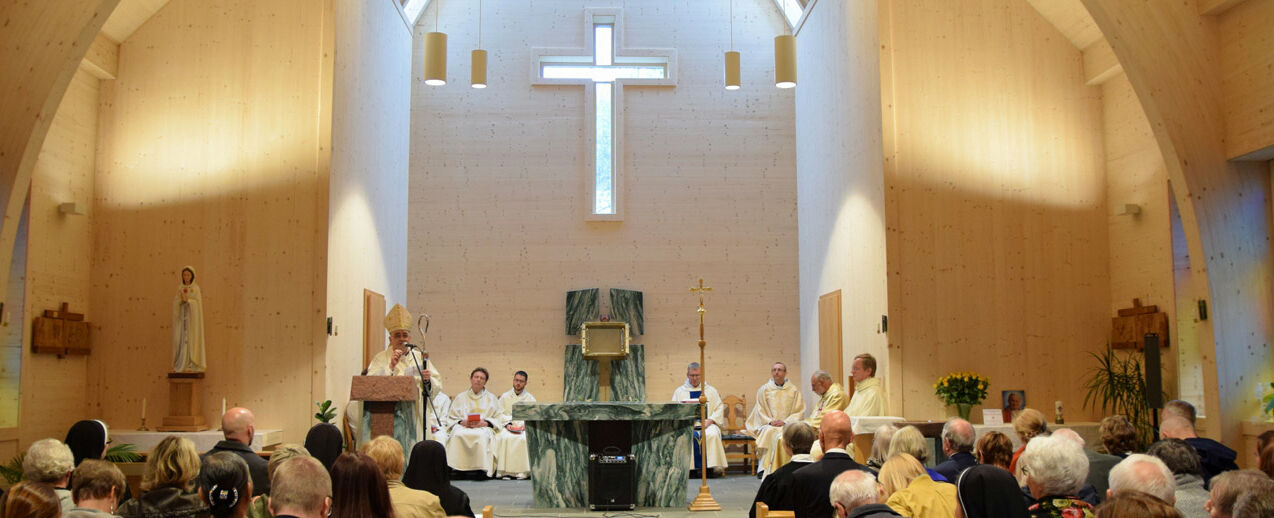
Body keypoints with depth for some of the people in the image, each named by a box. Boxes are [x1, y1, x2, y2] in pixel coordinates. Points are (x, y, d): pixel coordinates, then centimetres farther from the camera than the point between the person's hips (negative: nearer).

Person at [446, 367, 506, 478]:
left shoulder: (491, 398, 21)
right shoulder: (460, 397, 23)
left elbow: (499, 418, 11)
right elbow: (451, 418, 16)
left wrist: (485, 423, -8)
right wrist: (462, 422, -5)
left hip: (483, 428, -1)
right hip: (463, 427, 1)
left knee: (482, 436, -39)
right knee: (457, 435, -36)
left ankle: (482, 468, -39)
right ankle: (454, 468, -36)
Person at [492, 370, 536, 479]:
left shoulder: (530, 399, 12)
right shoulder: (504, 397, 14)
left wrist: (525, 425, -13)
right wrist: (507, 424, -11)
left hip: (524, 427, 0)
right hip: (507, 427, 0)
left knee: (524, 439, -33)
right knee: (503, 438, -33)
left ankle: (522, 472, -31)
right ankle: (504, 470, -31)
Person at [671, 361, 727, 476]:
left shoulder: (711, 390, 18)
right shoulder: (679, 391, 18)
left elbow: (719, 408, 9)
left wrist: (709, 421, -8)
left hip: (707, 424, 0)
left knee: (712, 435, -35)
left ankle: (715, 466, -29)